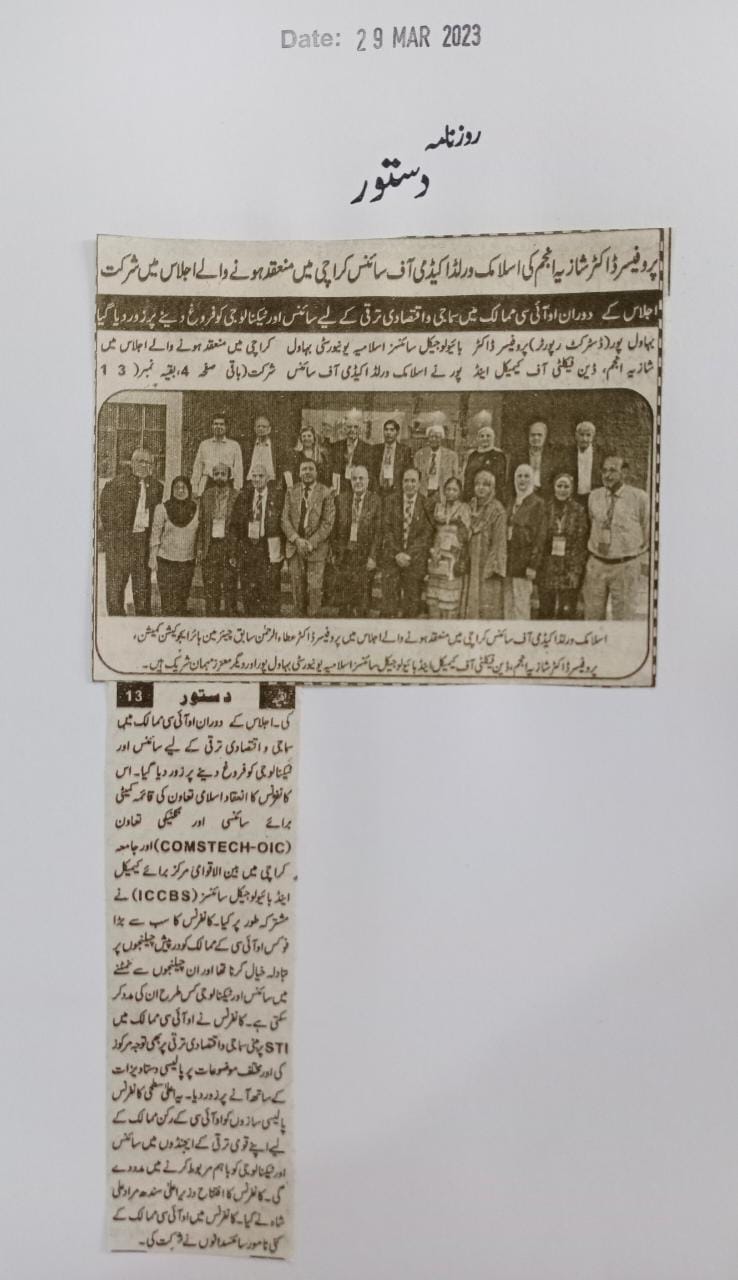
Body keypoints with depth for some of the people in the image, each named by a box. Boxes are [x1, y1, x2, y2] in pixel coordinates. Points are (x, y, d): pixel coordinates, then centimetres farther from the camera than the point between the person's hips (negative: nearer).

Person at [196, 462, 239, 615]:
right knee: (210, 586, 4)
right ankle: (212, 616, 12)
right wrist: (200, 547, 5)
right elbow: (201, 523, 11)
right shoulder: (206, 495, 10)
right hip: (210, 545, 3)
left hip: (228, 545, -3)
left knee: (229, 585, -2)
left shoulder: (236, 496, 0)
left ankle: (232, 615, 6)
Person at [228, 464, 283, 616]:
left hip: (269, 552, -3)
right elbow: (234, 527, 11)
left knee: (270, 595, -3)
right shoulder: (243, 497, 8)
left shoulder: (277, 497, -1)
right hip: (247, 550, 3)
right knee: (248, 594, 6)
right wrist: (232, 553, 5)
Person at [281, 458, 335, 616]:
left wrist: (311, 543, -13)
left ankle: (313, 617, 11)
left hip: (316, 547, -2)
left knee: (315, 588, -3)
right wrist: (297, 539, -11)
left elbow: (328, 523, -6)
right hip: (294, 548, 3)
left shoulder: (326, 493, -1)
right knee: (297, 589, 5)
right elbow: (285, 520, 4)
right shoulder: (291, 492, 9)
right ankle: (300, 617, 16)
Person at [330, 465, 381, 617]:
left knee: (362, 601, 3)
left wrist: (373, 557, -9)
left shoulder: (375, 501, -1)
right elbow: (335, 528, 7)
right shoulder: (341, 499, 5)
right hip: (343, 554, 2)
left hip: (364, 556, -2)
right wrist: (334, 552, 2)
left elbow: (378, 532, -3)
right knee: (342, 597, 3)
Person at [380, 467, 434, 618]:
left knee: (412, 606, -2)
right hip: (392, 558, 1)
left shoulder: (426, 504, 2)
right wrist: (397, 553, -9)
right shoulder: (392, 501, 8)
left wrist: (408, 555, -11)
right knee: (389, 605, -6)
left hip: (415, 559, -1)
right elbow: (386, 530, 3)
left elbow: (426, 534, -2)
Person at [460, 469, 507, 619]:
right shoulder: (471, 507, 12)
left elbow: (500, 541, -9)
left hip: (488, 566, -6)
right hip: (471, 565, 6)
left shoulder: (497, 510, -6)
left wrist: (494, 567, -15)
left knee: (487, 607, -7)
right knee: (469, 604, 4)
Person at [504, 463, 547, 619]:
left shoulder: (538, 503, -4)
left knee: (521, 607, -5)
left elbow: (540, 536, -8)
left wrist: (533, 565, -14)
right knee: (507, 607, 6)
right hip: (507, 562, 6)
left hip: (523, 563, -6)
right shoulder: (511, 503, 15)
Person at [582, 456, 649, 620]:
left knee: (623, 617, 5)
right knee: (592, 616, 8)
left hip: (626, 566, -3)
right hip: (596, 564, 3)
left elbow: (647, 529, 3)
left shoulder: (639, 497, -7)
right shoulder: (594, 496, 4)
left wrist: (635, 553, 6)